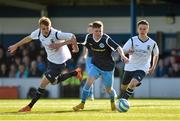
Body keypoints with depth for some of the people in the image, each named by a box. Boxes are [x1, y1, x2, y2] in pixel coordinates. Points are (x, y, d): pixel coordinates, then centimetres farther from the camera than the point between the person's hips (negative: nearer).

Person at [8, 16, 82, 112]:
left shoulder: (56, 34, -31)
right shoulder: (38, 32, -11)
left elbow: (72, 37, -28)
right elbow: (29, 38, 9)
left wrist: (59, 45, -28)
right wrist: (16, 46, 18)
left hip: (59, 62, -8)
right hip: (51, 60, 8)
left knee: (43, 83, -6)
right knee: (54, 81, 24)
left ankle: (29, 106, 3)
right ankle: (75, 73, 41)